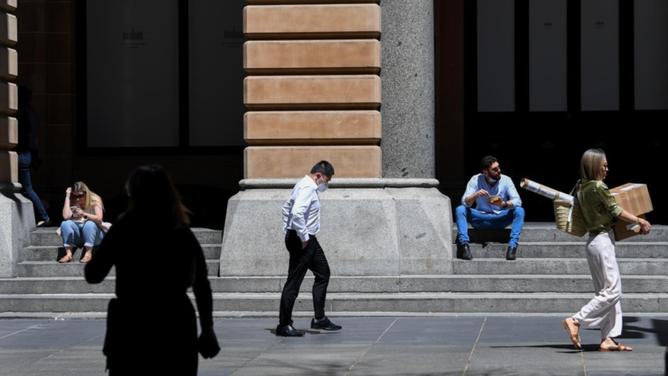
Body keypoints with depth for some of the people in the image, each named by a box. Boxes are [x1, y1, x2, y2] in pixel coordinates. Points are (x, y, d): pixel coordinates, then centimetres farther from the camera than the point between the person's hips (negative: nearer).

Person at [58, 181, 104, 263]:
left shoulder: (95, 200, -6)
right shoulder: (72, 202, 1)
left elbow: (99, 219, -18)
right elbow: (66, 216, -16)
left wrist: (84, 214, -33)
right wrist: (67, 196, -13)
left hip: (93, 234, -2)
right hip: (77, 237, 2)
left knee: (90, 223, -33)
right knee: (65, 224, -24)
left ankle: (88, 253, -37)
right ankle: (68, 254, -33)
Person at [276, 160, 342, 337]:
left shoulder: (305, 186, 14)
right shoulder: (307, 188, -19)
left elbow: (287, 206, 25)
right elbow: (297, 213, -32)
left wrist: (288, 230, 21)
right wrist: (303, 238, -23)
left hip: (309, 240, 11)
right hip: (302, 241, -11)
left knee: (323, 274, 17)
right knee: (293, 282, -6)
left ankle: (320, 319, 21)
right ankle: (284, 325, 0)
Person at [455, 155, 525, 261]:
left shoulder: (506, 180, -8)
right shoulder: (475, 180, -8)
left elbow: (517, 201, -16)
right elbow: (465, 202, -15)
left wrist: (504, 204, -37)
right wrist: (475, 195, -38)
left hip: (500, 219, 0)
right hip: (480, 218, 0)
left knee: (519, 211, -27)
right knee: (460, 210, -25)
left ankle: (512, 245, -34)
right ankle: (463, 244, -34)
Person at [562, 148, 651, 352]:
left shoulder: (581, 188, 9)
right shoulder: (598, 187, -15)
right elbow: (616, 211, -11)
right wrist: (640, 221, -1)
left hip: (594, 240, 9)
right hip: (602, 241, -9)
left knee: (608, 291, 9)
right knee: (612, 291, -8)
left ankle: (608, 339, 5)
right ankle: (576, 320, -12)